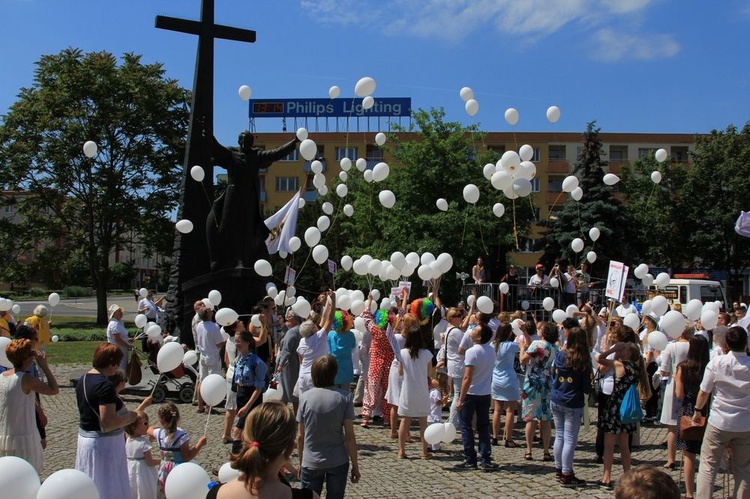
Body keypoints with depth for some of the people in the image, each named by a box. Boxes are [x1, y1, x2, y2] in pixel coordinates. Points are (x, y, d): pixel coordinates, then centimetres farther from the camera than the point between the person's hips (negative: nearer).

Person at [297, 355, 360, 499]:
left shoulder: (305, 397, -8)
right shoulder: (344, 397, -11)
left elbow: (300, 436, -3)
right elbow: (350, 436, -9)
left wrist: (301, 462, 11)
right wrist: (355, 465, 1)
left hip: (311, 463, 0)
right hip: (338, 462, 0)